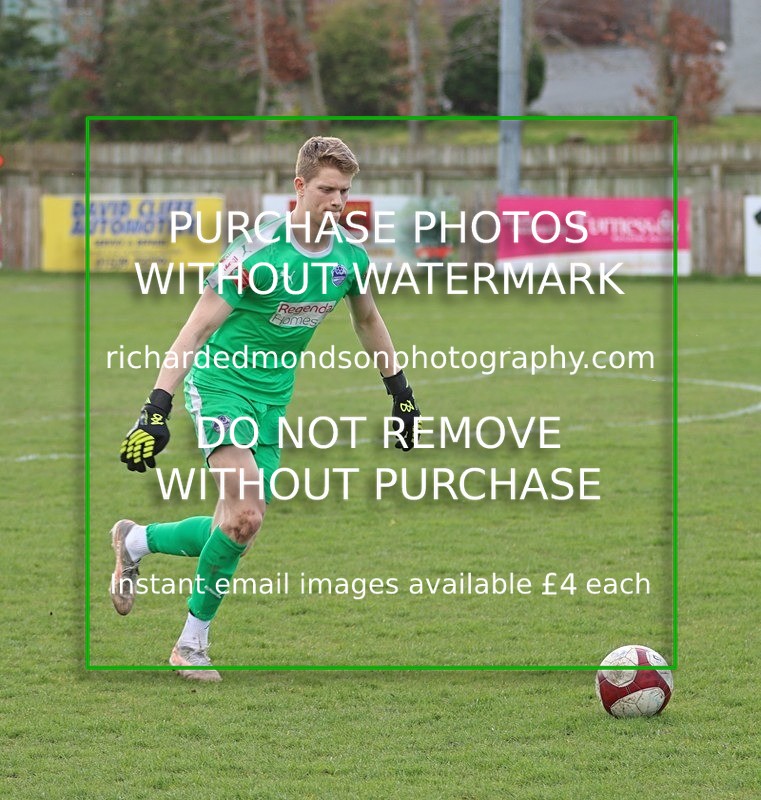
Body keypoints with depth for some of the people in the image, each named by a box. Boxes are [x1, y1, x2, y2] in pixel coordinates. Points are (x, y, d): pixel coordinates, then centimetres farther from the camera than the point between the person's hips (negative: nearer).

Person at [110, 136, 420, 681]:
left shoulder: (349, 255, -2)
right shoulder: (259, 252, -21)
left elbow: (368, 319, 20)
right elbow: (197, 329, -20)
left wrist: (400, 390, 23)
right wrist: (157, 408, -26)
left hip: (273, 399, 7)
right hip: (221, 385, -7)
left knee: (239, 531, 5)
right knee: (245, 516, -21)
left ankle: (135, 542, 31)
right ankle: (193, 644, -3)